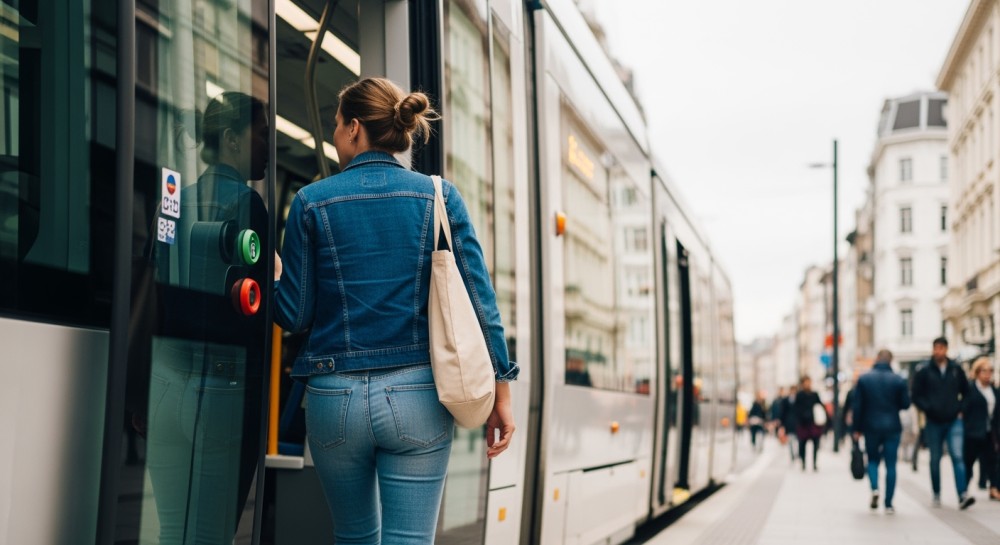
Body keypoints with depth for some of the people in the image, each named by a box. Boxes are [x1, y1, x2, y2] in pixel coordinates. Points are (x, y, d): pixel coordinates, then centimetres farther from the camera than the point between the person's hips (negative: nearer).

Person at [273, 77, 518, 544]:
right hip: (417, 396, -1)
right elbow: (478, 299, -3)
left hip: (334, 398, 1)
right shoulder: (440, 196, 1)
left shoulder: (311, 202, 0)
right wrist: (500, 392, 2)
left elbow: (294, 314, 2)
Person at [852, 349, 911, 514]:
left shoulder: (863, 379, -2)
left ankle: (874, 488, -11)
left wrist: (857, 428, 3)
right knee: (890, 465, 5)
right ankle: (888, 504, 3)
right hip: (892, 427, 0)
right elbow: (905, 404, 1)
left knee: (872, 459, 17)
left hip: (871, 427, 0)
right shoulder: (899, 380, -3)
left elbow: (857, 406, -3)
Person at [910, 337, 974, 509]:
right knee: (935, 460, 9)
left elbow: (966, 392, 16)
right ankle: (937, 495, 21)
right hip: (933, 422, 0)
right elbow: (915, 396, 1)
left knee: (957, 456, -13)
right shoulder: (924, 372, -1)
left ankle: (963, 495, -20)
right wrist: (928, 408, -13)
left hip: (954, 422, 0)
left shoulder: (956, 370, 5)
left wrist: (961, 409, 5)